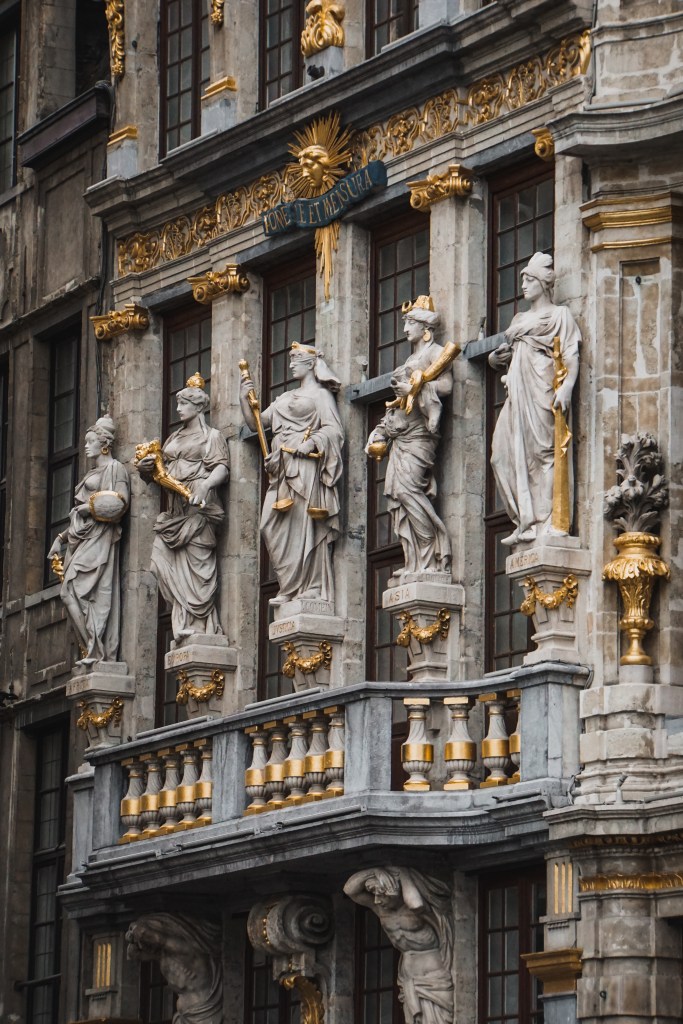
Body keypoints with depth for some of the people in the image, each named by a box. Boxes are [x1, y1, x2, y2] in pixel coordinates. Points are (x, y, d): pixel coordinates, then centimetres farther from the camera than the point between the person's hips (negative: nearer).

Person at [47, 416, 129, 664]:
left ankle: (95, 650, -20)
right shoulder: (92, 474, 26)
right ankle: (93, 650, -6)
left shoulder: (115, 468, 1)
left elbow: (122, 502, -13)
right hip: (81, 538, 9)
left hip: (98, 538, -9)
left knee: (73, 590, -19)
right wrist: (61, 539, 20)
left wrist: (89, 507, -11)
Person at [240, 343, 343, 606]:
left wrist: (312, 442, -21)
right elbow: (256, 422, 23)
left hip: (305, 464, -7)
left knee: (302, 525, -12)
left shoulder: (320, 394, 6)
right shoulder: (285, 399, 26)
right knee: (274, 526, -5)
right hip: (283, 469, 7)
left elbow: (334, 429, -6)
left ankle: (311, 587, -13)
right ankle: (291, 587, -5)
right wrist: (244, 398, 9)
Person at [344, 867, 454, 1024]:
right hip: (410, 986, 7)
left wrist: (402, 873, -23)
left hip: (433, 983, -7)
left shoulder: (415, 910, -15)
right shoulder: (382, 909, 3)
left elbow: (416, 904, -40)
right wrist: (378, 870, -13)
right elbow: (350, 889, -3)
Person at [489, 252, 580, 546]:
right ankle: (527, 522, -3)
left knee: (543, 451, -12)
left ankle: (545, 522, -14)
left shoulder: (559, 315, 6)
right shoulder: (520, 320, 25)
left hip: (542, 389, -7)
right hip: (517, 394, 7)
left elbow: (571, 355, -5)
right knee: (505, 454, -4)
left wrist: (566, 388, -20)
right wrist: (497, 358, 5)